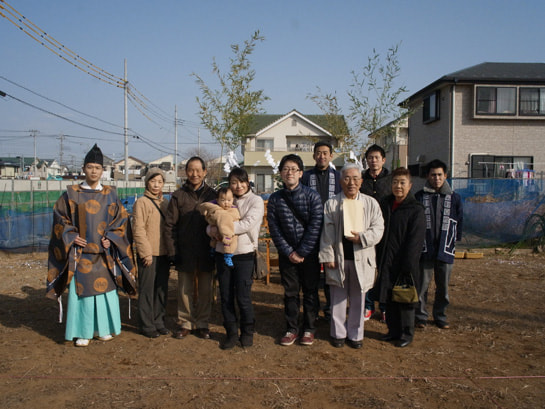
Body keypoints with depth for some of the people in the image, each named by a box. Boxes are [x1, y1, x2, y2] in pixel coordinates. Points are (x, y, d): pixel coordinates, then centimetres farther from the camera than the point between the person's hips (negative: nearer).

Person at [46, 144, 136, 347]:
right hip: (80, 251, -1)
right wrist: (71, 236, -8)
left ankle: (104, 328, 20)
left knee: (106, 288, 5)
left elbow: (121, 218, 6)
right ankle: (83, 332, 13)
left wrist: (110, 238, -6)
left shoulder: (110, 194, 6)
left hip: (105, 252, 1)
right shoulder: (72, 193, 3)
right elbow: (60, 216, 4)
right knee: (81, 289, 1)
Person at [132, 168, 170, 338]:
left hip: (163, 253, 6)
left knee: (162, 289, 12)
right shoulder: (142, 202, -7)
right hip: (148, 254, -6)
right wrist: (146, 252, -14)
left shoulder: (165, 203, 12)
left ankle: (159, 322, 23)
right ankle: (146, 325, 12)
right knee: (147, 290, 1)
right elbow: (138, 230, -11)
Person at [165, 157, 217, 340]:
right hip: (185, 252, -1)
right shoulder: (178, 196, 2)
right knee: (185, 290, 7)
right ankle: (185, 323, 21)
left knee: (205, 290, 8)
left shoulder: (212, 195, 5)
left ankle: (202, 324, 21)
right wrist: (173, 251, -7)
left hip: (206, 252, 1)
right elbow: (170, 225, 0)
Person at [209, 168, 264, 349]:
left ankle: (247, 332, 20)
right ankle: (231, 332, 23)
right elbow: (212, 223, 8)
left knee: (243, 297, 0)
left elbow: (247, 224, -15)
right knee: (225, 297, 8)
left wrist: (221, 229, -19)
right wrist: (213, 230, -16)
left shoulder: (256, 201, -1)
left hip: (244, 254, -4)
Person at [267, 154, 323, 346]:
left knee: (310, 291, 8)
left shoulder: (312, 195, -8)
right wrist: (289, 252, -9)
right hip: (287, 254, 2)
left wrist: (302, 252, -13)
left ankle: (309, 329, 22)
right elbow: (274, 229, -1)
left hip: (309, 252, -2)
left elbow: (315, 226, -11)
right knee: (290, 292, 9)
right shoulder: (275, 199, -1)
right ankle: (292, 329, 22)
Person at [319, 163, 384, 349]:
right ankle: (338, 333, 23)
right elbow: (327, 233, -1)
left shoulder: (371, 203, 4)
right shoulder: (331, 204, 2)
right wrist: (328, 256, -6)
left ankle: (355, 334, 24)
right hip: (338, 258, 0)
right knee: (338, 298, 9)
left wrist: (362, 237, -16)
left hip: (362, 258, 1)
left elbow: (378, 228, 0)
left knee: (358, 298, 10)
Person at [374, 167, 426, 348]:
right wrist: (378, 259, 7)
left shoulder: (416, 210, -9)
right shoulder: (384, 204, 8)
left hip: (403, 263, -5)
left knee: (404, 298, 6)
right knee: (388, 298, 13)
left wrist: (408, 266, -17)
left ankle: (407, 333, 21)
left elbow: (415, 240, -13)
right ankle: (393, 330, 29)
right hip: (385, 262, 5)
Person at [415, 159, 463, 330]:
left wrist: (455, 239, 8)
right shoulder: (420, 196, 1)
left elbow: (459, 221, 13)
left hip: (445, 250, 2)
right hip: (425, 250, -1)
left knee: (443, 286, 10)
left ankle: (440, 316, 26)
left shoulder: (454, 198, 5)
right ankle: (420, 316, 18)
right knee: (422, 285, 3)